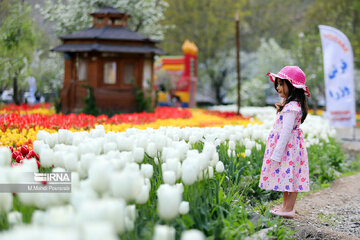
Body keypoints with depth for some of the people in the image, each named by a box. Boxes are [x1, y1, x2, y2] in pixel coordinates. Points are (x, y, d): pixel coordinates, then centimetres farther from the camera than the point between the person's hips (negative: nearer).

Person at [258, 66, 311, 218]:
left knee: (289, 177, -4)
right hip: (286, 148, 10)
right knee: (285, 177, 14)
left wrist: (277, 154, -23)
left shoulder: (291, 107, -20)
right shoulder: (289, 104, 13)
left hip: (288, 147, -10)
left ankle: (288, 209, 3)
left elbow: (286, 132, -23)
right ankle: (285, 206, 22)